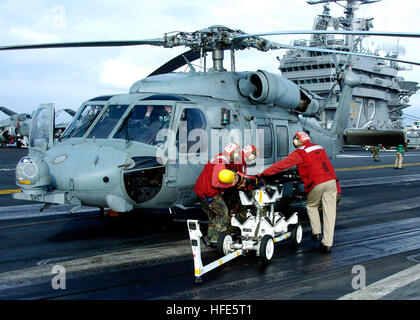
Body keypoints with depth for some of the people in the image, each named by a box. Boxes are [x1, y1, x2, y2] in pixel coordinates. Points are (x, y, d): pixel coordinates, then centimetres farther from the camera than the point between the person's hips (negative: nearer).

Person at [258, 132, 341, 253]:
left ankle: (316, 232, 19)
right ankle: (327, 243, 5)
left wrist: (263, 173, 0)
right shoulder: (319, 148, 21)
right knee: (329, 212, 4)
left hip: (317, 184, -5)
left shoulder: (299, 153, 1)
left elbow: (282, 165, -3)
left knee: (311, 206, 22)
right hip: (331, 181, 5)